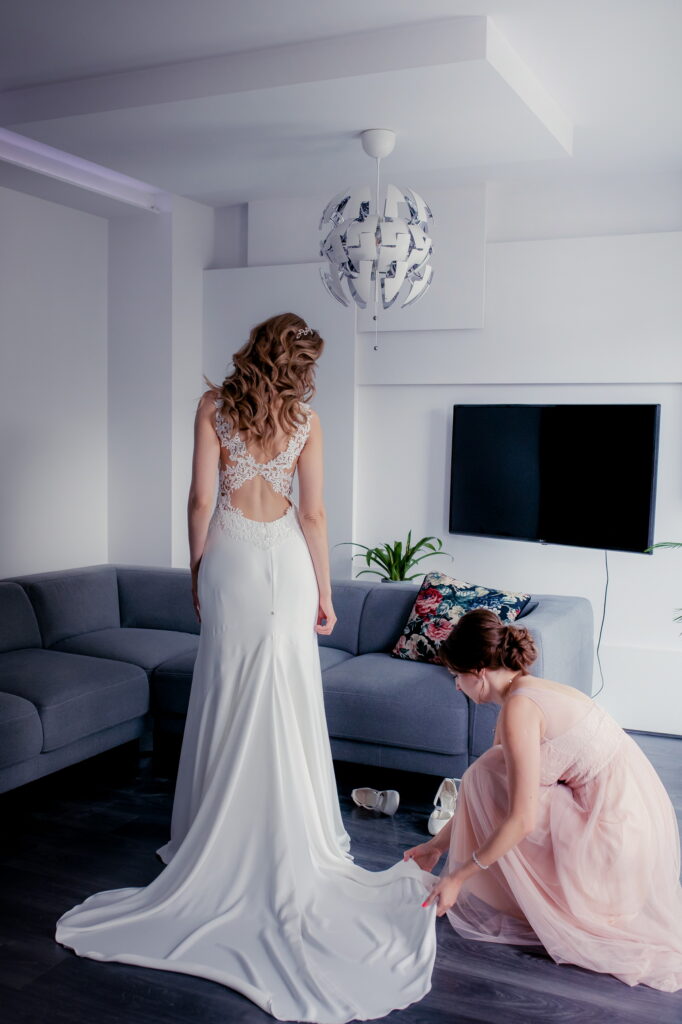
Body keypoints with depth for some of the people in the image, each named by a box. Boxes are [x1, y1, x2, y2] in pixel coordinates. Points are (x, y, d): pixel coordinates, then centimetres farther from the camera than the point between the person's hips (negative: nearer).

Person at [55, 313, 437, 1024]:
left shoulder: (214, 404, -3)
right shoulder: (305, 419, -1)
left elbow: (201, 498, -6)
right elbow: (313, 513, -2)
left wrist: (196, 571, 6)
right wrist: (323, 594, 6)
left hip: (231, 553, 0)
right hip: (287, 555, 1)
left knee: (228, 696, 8)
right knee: (288, 697, 8)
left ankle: (222, 833, 17)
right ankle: (293, 828, 18)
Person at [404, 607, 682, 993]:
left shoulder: (519, 708, -20)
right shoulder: (525, 694, 9)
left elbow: (522, 820, -21)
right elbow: (486, 788, 18)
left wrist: (458, 877, -11)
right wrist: (438, 845, 23)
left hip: (617, 822, -9)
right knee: (488, 777, 6)